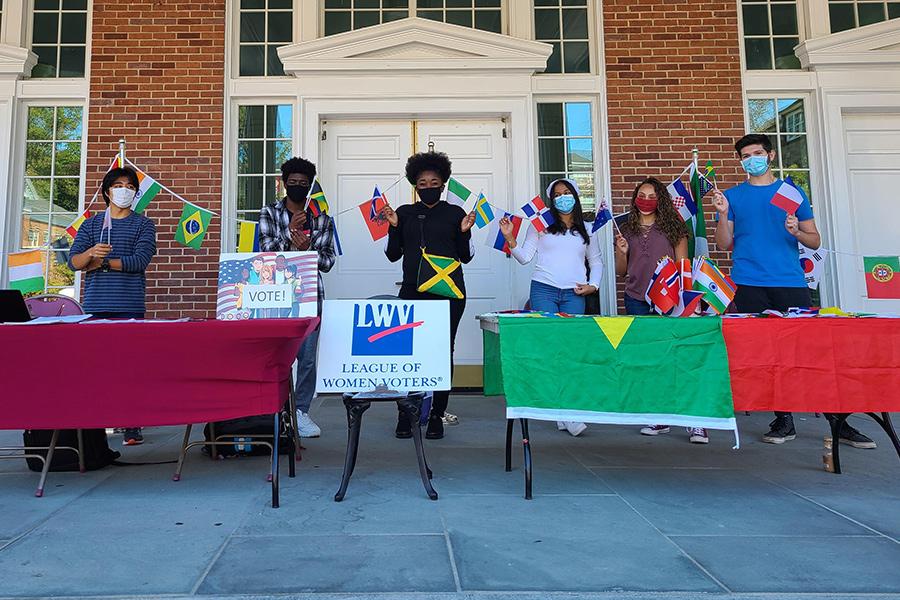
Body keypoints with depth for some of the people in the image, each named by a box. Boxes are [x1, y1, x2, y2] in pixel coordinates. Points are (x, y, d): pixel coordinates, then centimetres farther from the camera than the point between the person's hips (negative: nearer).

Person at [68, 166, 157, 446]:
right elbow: (74, 261, 5)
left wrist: (102, 263, -3)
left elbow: (140, 260, -7)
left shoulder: (143, 225, 8)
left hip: (130, 306, -3)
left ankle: (132, 425, -2)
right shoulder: (90, 225, 16)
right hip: (95, 306, 3)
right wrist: (92, 252, -16)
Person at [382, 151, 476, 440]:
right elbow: (393, 255, 11)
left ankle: (437, 415, 9)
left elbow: (465, 257, 10)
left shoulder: (455, 213, 8)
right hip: (413, 291, 1)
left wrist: (465, 231, -5)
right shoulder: (404, 213, 11)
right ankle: (405, 414, 5)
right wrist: (392, 227, -2)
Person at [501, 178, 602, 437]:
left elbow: (596, 262, 22)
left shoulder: (587, 229, 17)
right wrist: (510, 238, -10)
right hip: (544, 289, -2)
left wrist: (593, 285, 6)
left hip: (574, 294, 2)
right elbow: (525, 257, 5)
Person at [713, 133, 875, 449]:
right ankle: (783, 420, 10)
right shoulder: (731, 196, 12)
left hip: (790, 282, 1)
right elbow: (725, 244, 7)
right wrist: (722, 214, -8)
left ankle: (837, 420, 5)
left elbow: (815, 240, 13)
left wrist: (797, 232, -8)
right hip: (750, 285, 0)